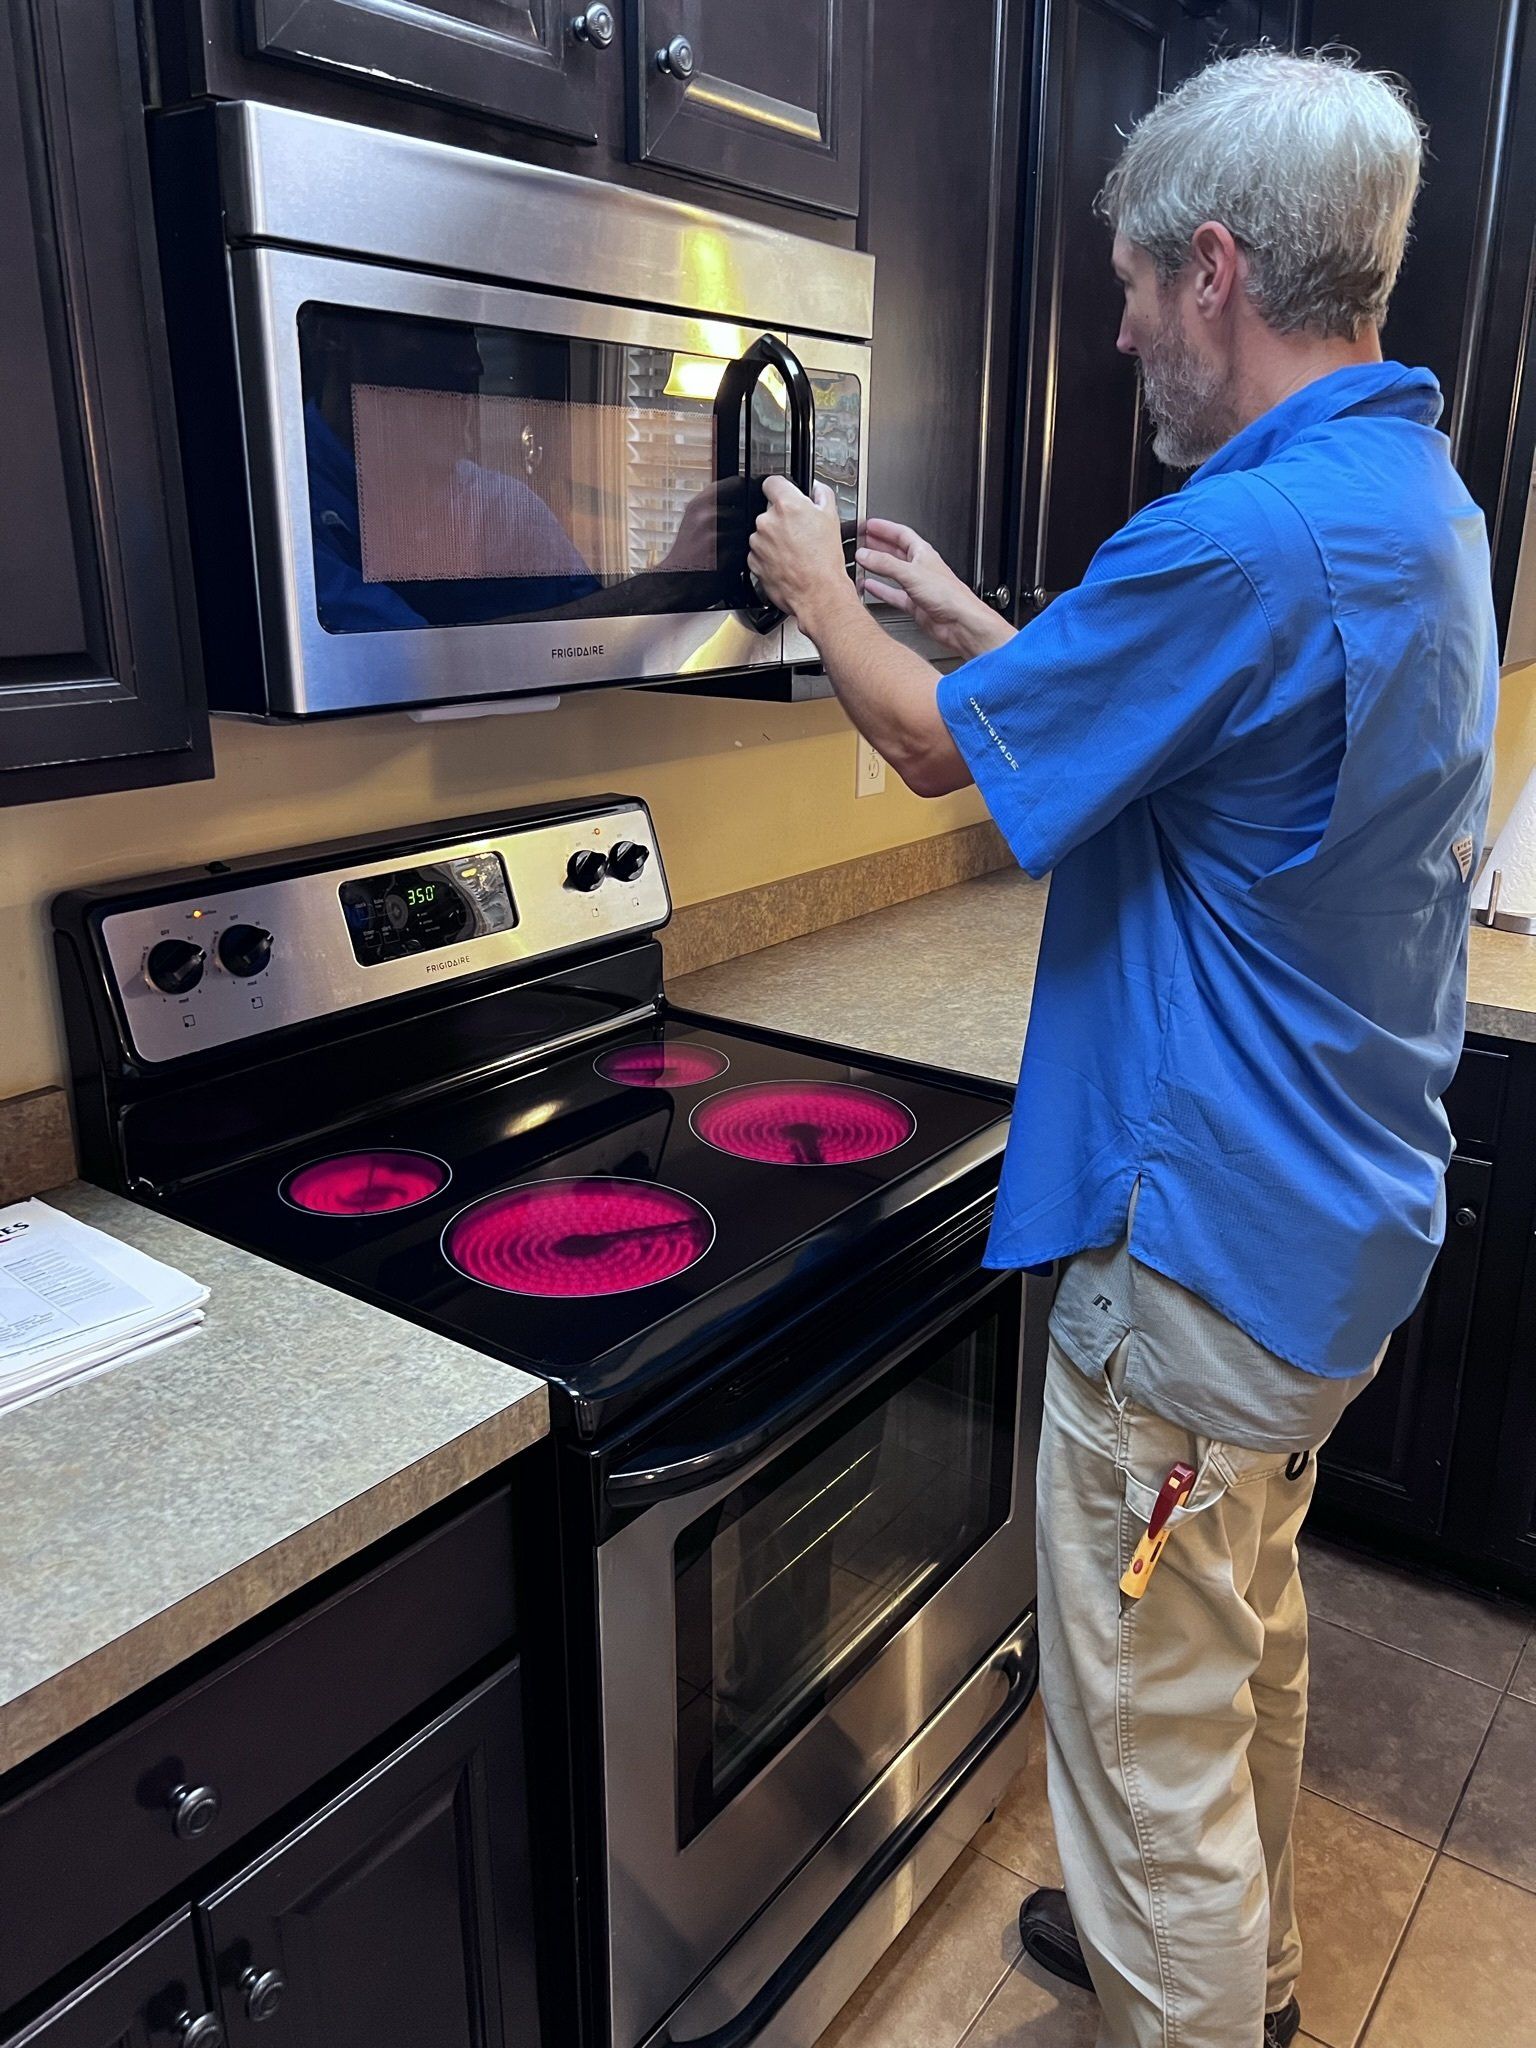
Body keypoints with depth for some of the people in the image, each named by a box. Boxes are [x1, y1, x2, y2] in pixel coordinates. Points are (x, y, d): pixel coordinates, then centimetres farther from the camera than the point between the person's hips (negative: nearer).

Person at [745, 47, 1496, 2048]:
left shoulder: (1246, 542, -25)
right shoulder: (1419, 502, 7)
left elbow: (944, 747, -13)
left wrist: (823, 594, 6)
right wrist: (965, 616, 19)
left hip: (1207, 1254, -11)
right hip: (1340, 1225, 11)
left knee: (1150, 1734, 9)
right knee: (1252, 1640, 28)